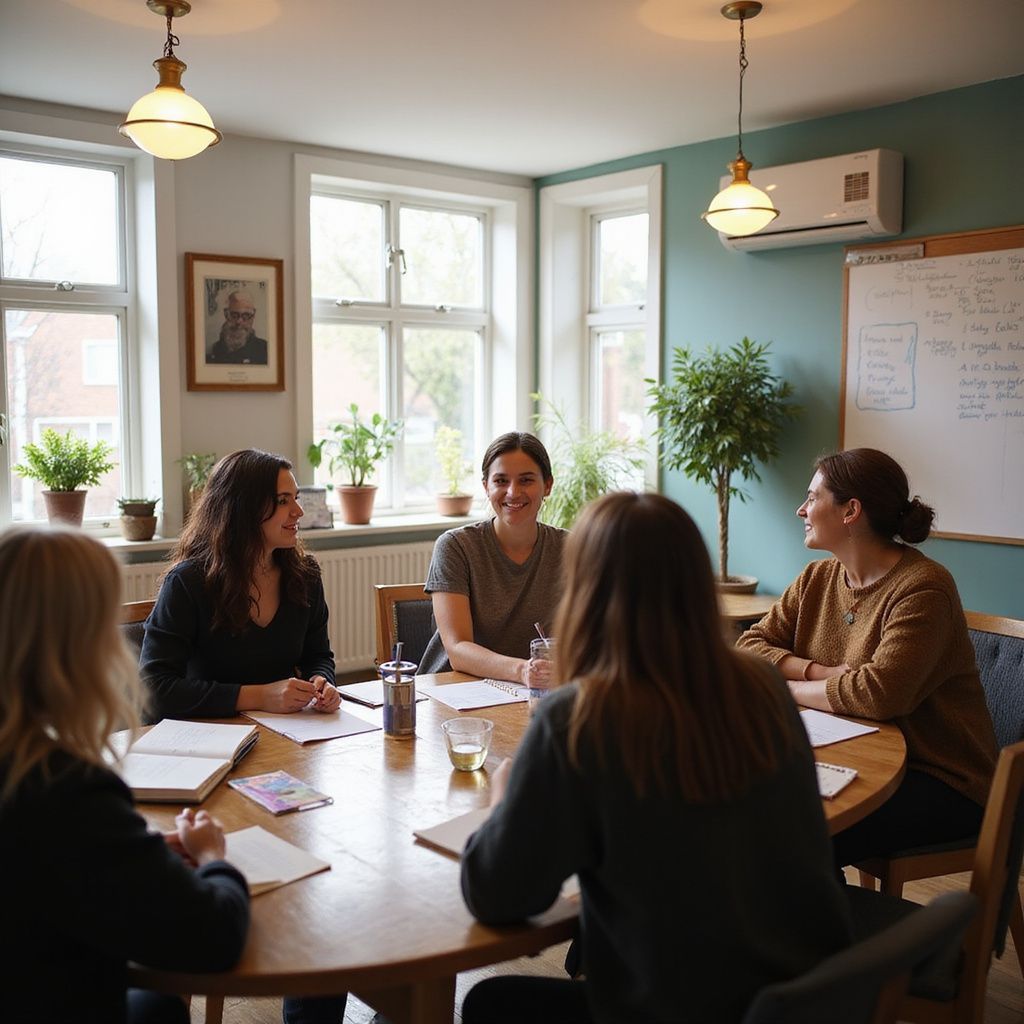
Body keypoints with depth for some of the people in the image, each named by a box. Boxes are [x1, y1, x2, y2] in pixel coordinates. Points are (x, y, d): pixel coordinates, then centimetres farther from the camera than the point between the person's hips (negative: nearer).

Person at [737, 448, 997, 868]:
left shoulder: (922, 588, -19)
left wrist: (787, 686, -15)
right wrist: (820, 672, -17)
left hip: (940, 782, -7)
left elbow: (878, 695, -29)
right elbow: (750, 646, 1)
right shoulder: (818, 578, 5)